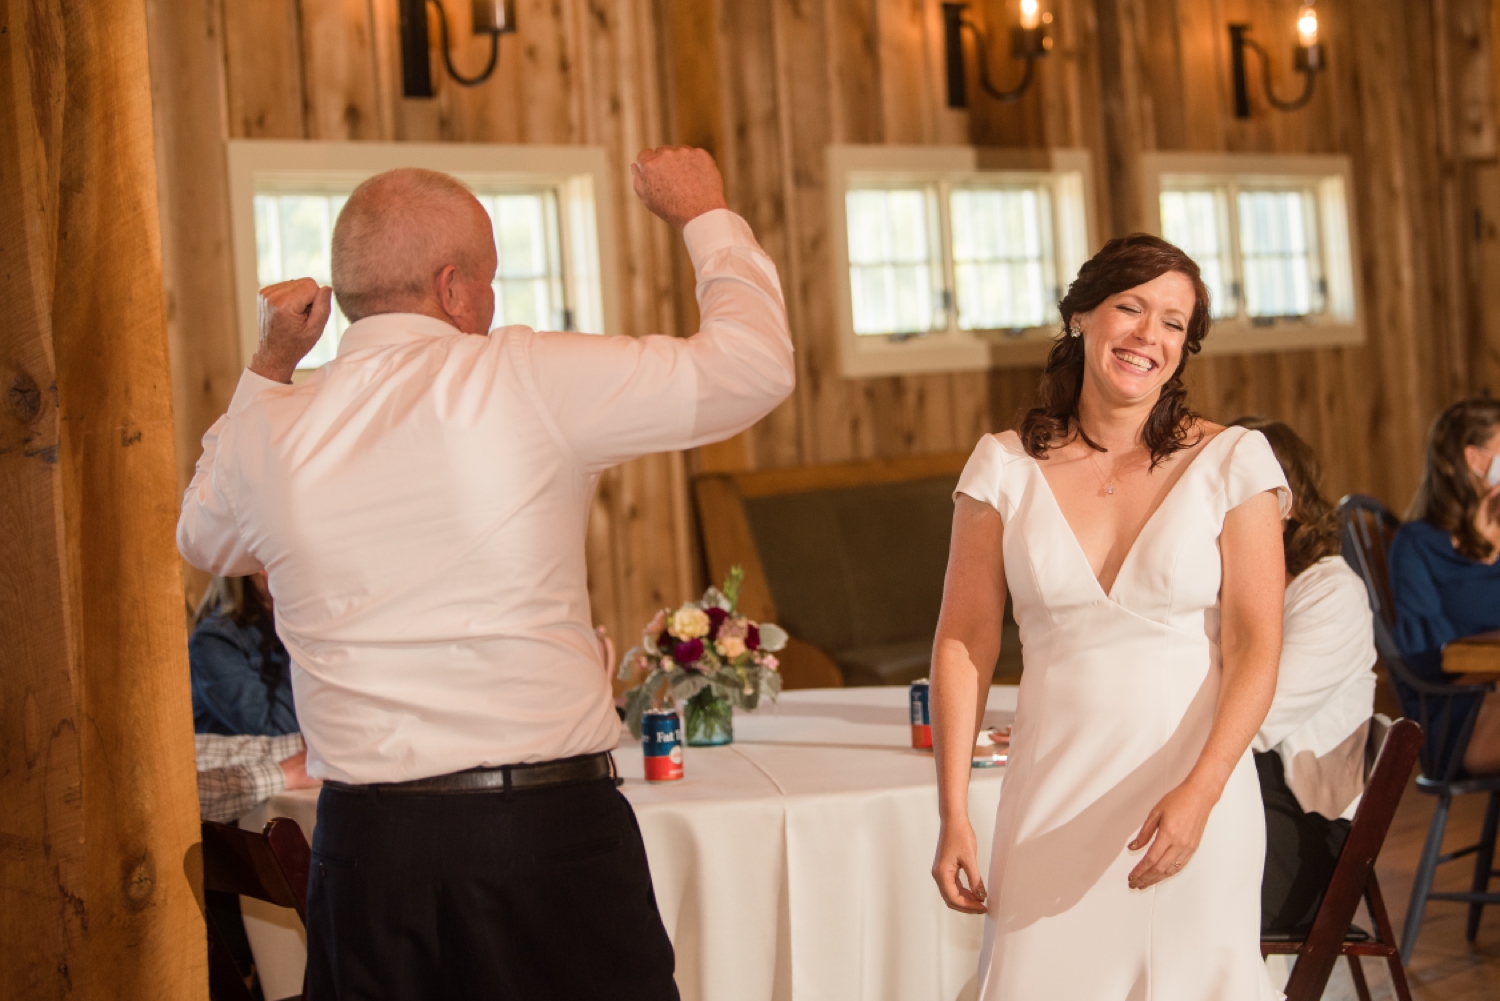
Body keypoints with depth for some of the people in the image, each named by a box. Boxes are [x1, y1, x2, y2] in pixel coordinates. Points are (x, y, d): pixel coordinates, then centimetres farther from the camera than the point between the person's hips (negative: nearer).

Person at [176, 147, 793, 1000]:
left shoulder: (269, 431, 4)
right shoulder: (525, 380, -9)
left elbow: (207, 541, 28)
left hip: (363, 837, 4)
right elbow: (754, 363, -3)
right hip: (550, 832, -4)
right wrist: (706, 215, 12)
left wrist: (270, 367, 26)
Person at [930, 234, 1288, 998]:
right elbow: (963, 645, 3)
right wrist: (952, 816, -2)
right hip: (1052, 802, 1)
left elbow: (1256, 646, -6)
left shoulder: (1231, 462, -1)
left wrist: (1199, 794, -18)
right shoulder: (1005, 468, 3)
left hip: (1193, 795, -1)